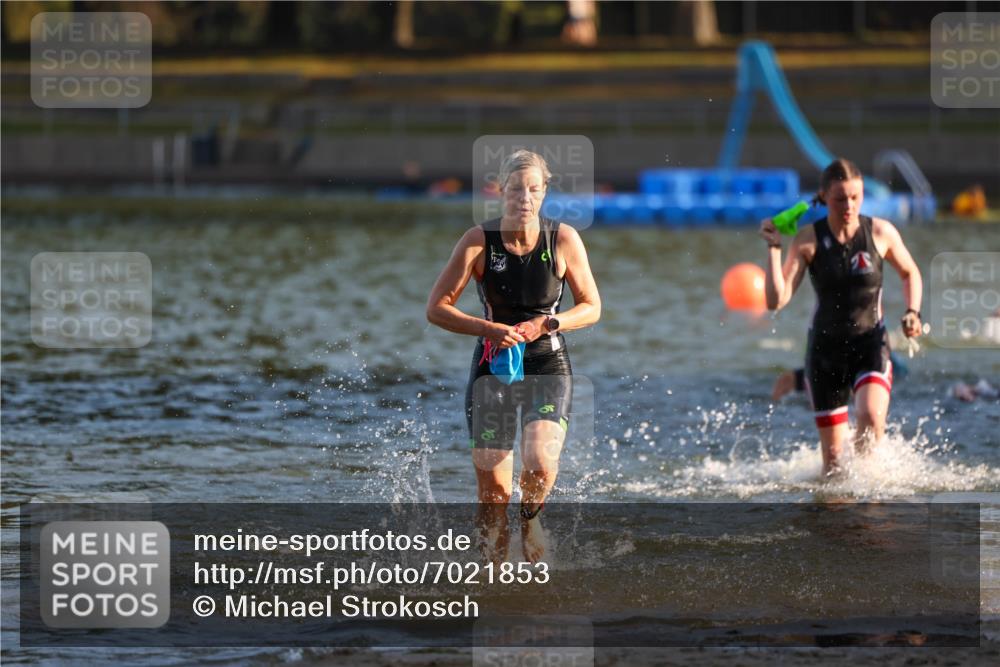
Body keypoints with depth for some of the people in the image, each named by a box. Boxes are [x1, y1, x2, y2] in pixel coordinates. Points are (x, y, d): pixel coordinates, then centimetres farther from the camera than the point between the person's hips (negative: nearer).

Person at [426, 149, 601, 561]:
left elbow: (592, 308, 2)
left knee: (540, 462, -24)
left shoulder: (564, 240, -7)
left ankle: (530, 518, 10)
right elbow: (436, 308, -6)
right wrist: (489, 329, -20)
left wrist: (546, 324, -14)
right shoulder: (479, 241, -9)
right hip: (493, 368, 0)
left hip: (549, 368, 0)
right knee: (492, 488, -4)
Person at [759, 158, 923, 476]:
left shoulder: (881, 233, -5)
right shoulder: (809, 240, -8)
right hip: (825, 348, 0)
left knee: (871, 418, -29)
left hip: (870, 345, 0)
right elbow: (776, 300, -14)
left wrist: (912, 312, -2)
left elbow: (910, 273, 14)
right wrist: (774, 249, -21)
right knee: (833, 456, 1)